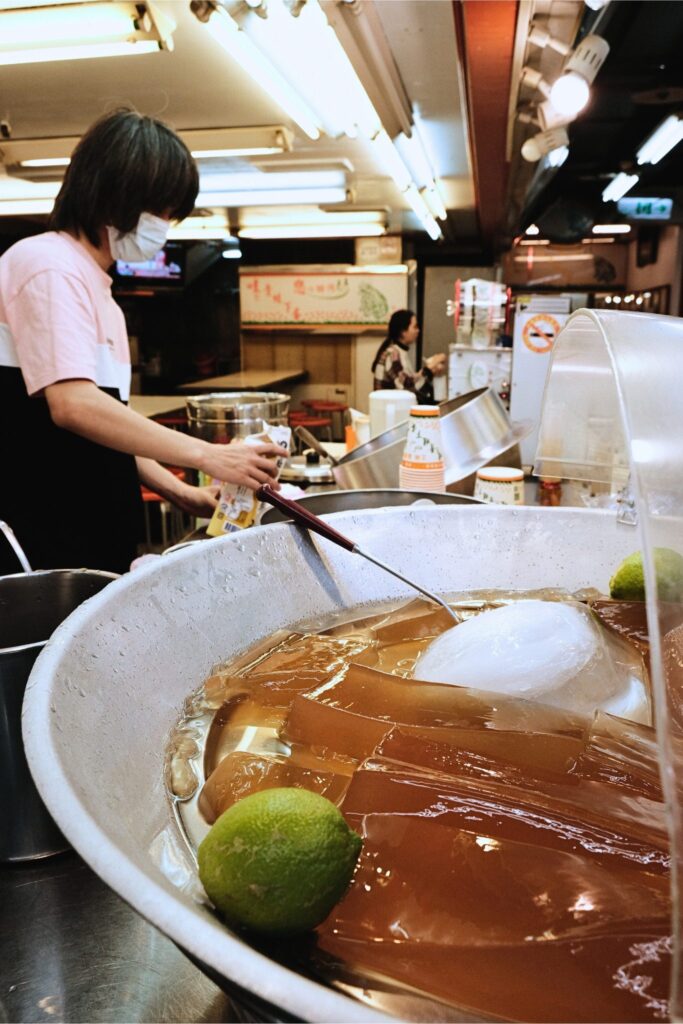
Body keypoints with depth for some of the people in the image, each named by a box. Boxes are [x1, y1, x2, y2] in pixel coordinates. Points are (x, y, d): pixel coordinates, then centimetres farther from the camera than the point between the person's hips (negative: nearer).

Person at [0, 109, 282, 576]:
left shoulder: (95, 284, 17)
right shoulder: (49, 265, -10)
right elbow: (73, 404, -24)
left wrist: (177, 490, 7)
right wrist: (207, 455, -25)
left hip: (95, 530, 9)